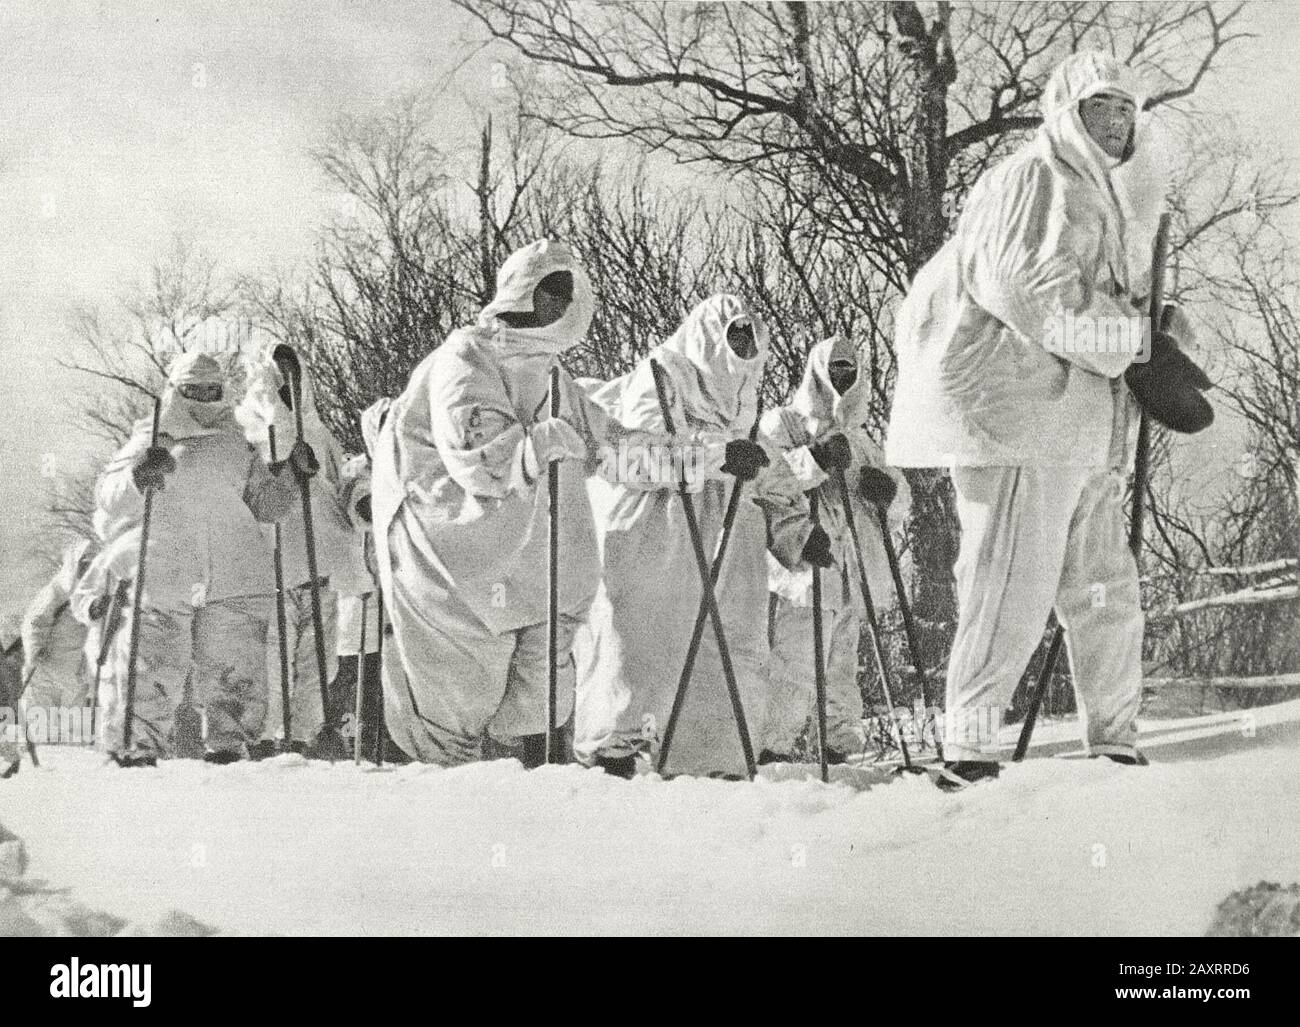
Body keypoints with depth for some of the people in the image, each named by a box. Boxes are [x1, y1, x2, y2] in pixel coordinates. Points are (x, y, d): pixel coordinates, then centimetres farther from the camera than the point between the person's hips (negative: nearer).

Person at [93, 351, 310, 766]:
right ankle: (136, 747, 7)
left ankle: (227, 744, 13)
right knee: (153, 676, -5)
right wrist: (138, 477, -21)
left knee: (235, 677, 1)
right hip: (163, 584, -3)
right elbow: (108, 500, -1)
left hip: (236, 585, 3)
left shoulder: (236, 446, 17)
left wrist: (291, 475, 5)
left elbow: (265, 504, 22)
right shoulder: (151, 442, 8)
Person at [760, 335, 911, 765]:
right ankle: (771, 750, -9)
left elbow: (899, 510, 24)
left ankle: (841, 747, 21)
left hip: (851, 579, 7)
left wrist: (886, 490, 1)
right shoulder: (781, 424, 4)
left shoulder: (858, 439, 24)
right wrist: (814, 461, -26)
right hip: (803, 572, -7)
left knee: (841, 672, 13)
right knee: (796, 670, -14)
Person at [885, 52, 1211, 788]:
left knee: (1105, 589, 12)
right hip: (1021, 410, -10)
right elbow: (1034, 288, -19)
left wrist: (1161, 334, 1)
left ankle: (1116, 746, 21)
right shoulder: (1033, 181, -5)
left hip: (1084, 435, 10)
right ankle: (970, 751, -8)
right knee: (1013, 588, -11)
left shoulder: (1101, 200, 26)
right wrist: (1140, 343, -16)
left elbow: (1116, 297, 23)